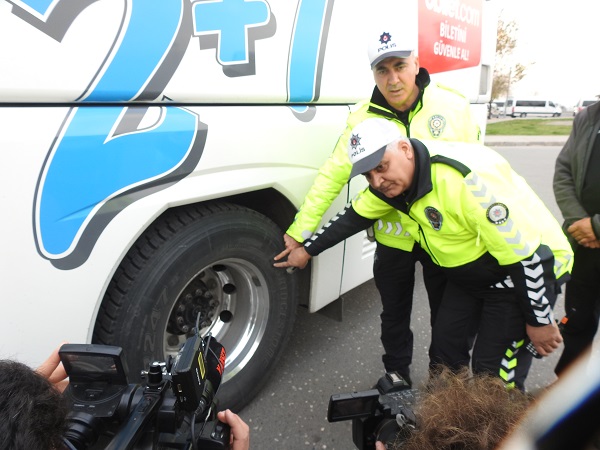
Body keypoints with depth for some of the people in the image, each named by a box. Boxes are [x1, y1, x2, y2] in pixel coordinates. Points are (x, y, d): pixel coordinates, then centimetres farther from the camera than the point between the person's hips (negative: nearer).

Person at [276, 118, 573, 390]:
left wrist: (540, 321, -18)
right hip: (469, 273, 8)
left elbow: (526, 254, -28)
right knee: (445, 347, 9)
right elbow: (354, 216, 8)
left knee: (495, 374, -7)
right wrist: (307, 250, 10)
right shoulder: (391, 182, -8)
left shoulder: (466, 177, -34)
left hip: (528, 271, -7)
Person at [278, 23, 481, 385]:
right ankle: (397, 375, 45)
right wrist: (300, 230, -12)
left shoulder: (453, 105, -9)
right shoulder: (364, 117, -9)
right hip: (393, 238, 0)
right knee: (394, 315, 19)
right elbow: (332, 176, -9)